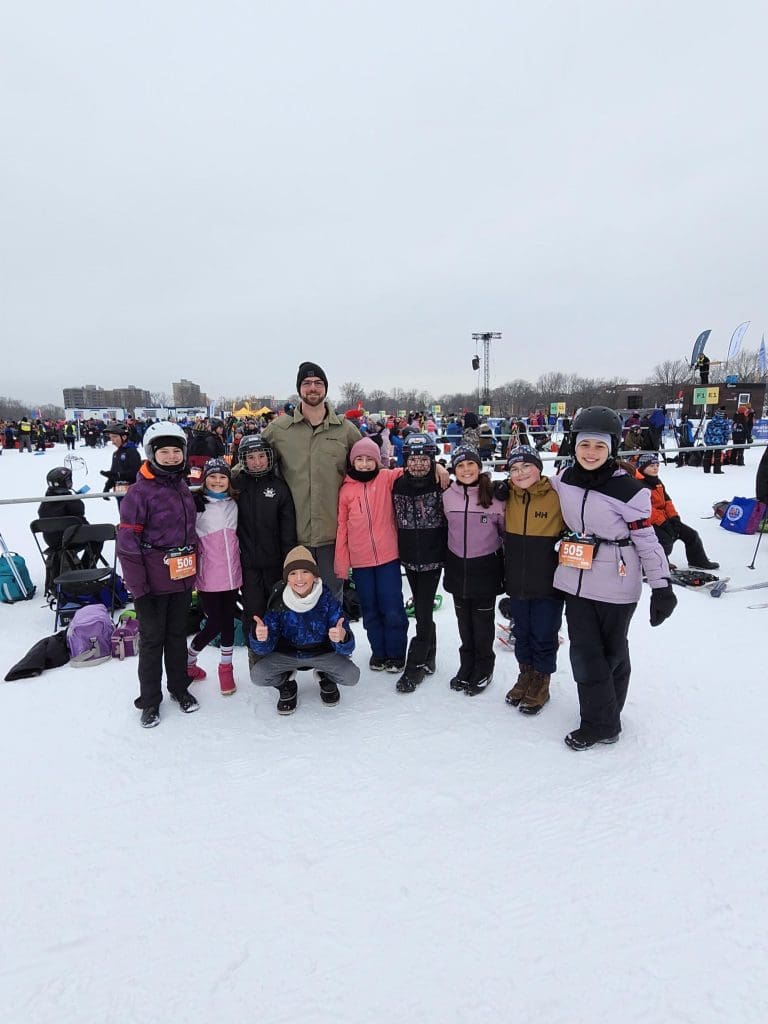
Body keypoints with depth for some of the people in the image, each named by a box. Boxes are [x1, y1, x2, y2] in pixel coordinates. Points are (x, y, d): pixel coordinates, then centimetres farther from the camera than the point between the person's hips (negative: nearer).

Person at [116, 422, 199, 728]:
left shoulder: (184, 489, 6)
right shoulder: (139, 492, -14)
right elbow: (127, 544, -15)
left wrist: (193, 572, 15)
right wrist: (139, 589, -16)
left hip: (182, 579, 5)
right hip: (153, 583, -5)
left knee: (177, 634, 18)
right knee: (152, 639, 9)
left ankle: (179, 686, 35)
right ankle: (150, 700, 25)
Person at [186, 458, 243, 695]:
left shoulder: (233, 505, 9)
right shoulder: (196, 504, -8)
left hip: (231, 574, 5)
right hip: (208, 577, -5)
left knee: (228, 621, 11)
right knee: (214, 624, -1)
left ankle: (225, 668, 26)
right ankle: (187, 662, 23)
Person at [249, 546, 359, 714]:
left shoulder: (327, 599, -23)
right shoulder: (278, 602, -19)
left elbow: (347, 649, -24)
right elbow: (265, 649, -17)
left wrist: (342, 638, -50)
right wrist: (259, 638, -41)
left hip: (322, 653, -1)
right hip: (286, 654, 1)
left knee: (352, 676, -24)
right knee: (257, 675, -24)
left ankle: (326, 678, 11)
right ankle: (287, 685, 10)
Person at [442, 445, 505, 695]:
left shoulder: (494, 496, -11)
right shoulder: (447, 496, -2)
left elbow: (507, 531, 1)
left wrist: (507, 565, 5)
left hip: (486, 568, -3)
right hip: (458, 568, 3)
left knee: (482, 622, 7)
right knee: (464, 621, 14)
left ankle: (484, 668, 25)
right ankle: (467, 665, 30)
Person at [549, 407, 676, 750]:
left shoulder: (626, 490, -15)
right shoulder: (566, 480, 1)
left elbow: (647, 539, -10)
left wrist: (662, 587, -11)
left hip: (615, 586, -4)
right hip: (576, 580, 4)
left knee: (612, 651, 12)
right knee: (584, 652, 6)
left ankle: (605, 721, 28)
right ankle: (600, 722, 24)